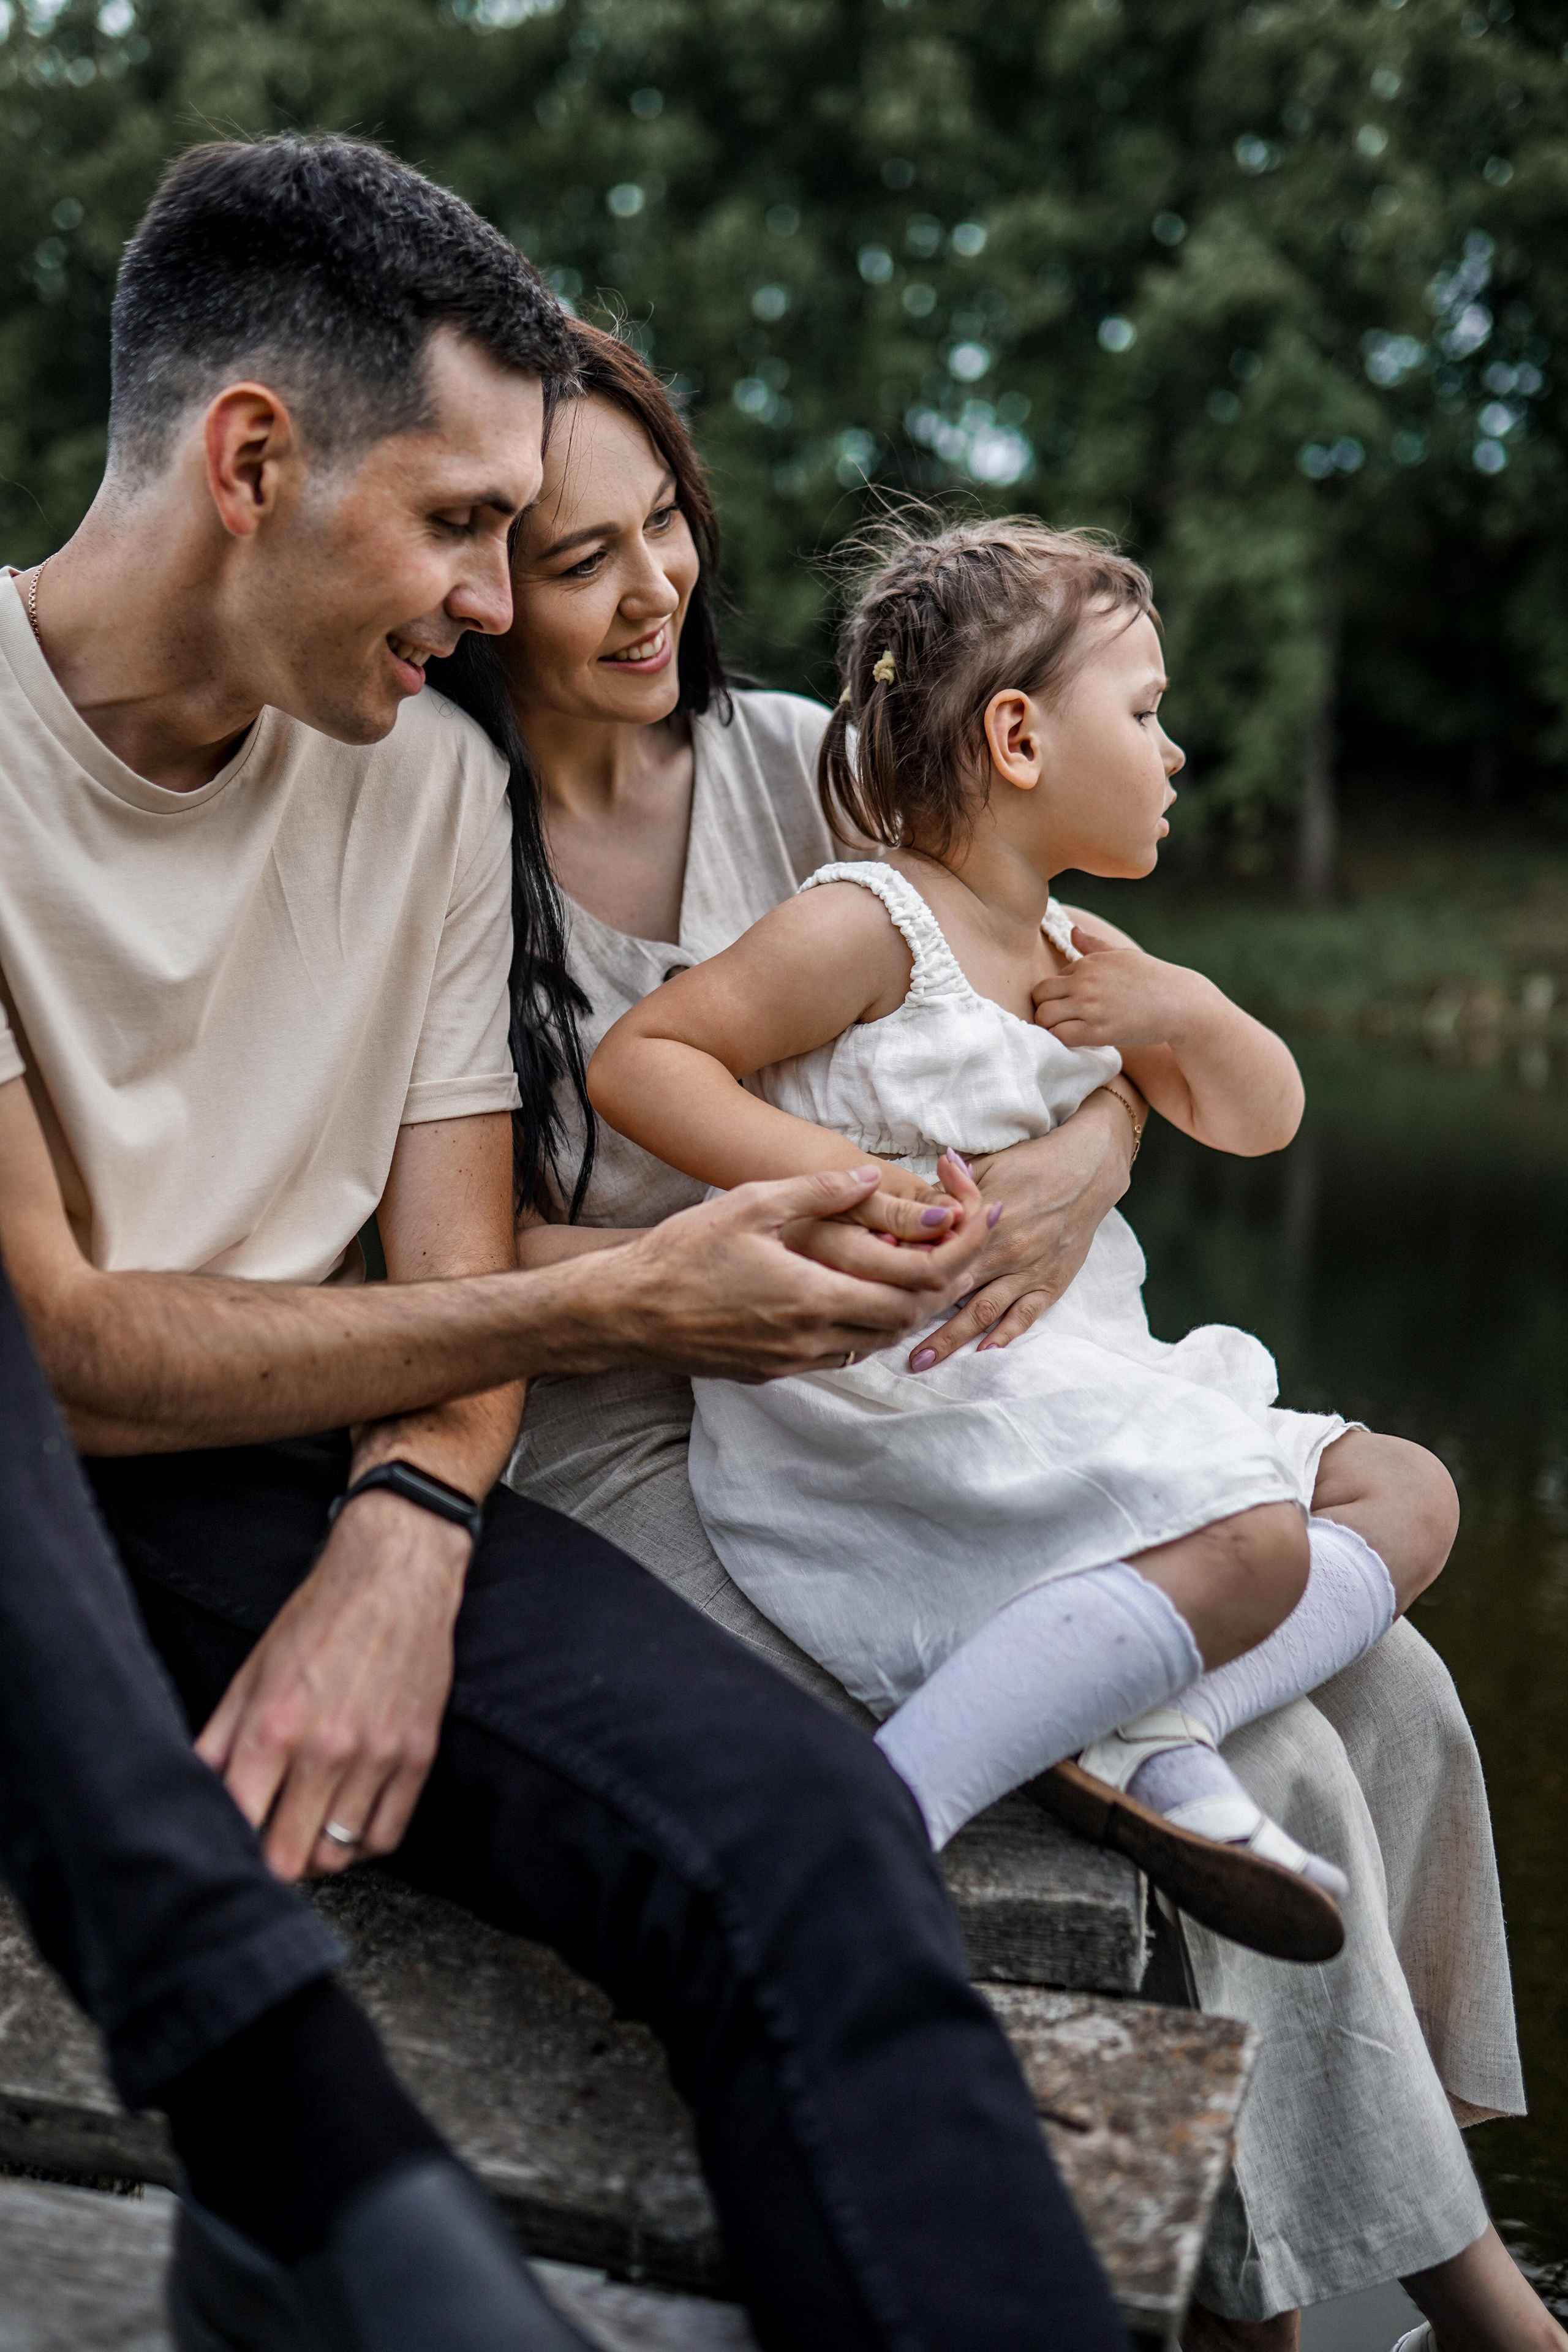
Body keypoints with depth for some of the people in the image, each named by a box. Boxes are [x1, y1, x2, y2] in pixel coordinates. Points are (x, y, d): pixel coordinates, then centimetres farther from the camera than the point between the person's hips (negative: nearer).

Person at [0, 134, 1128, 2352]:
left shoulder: (432, 774, 6)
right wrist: (619, 1305, -17)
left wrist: (404, 1529, -18)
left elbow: (453, 1263, 5)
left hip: (291, 1470, 3)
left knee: (804, 1823, -22)